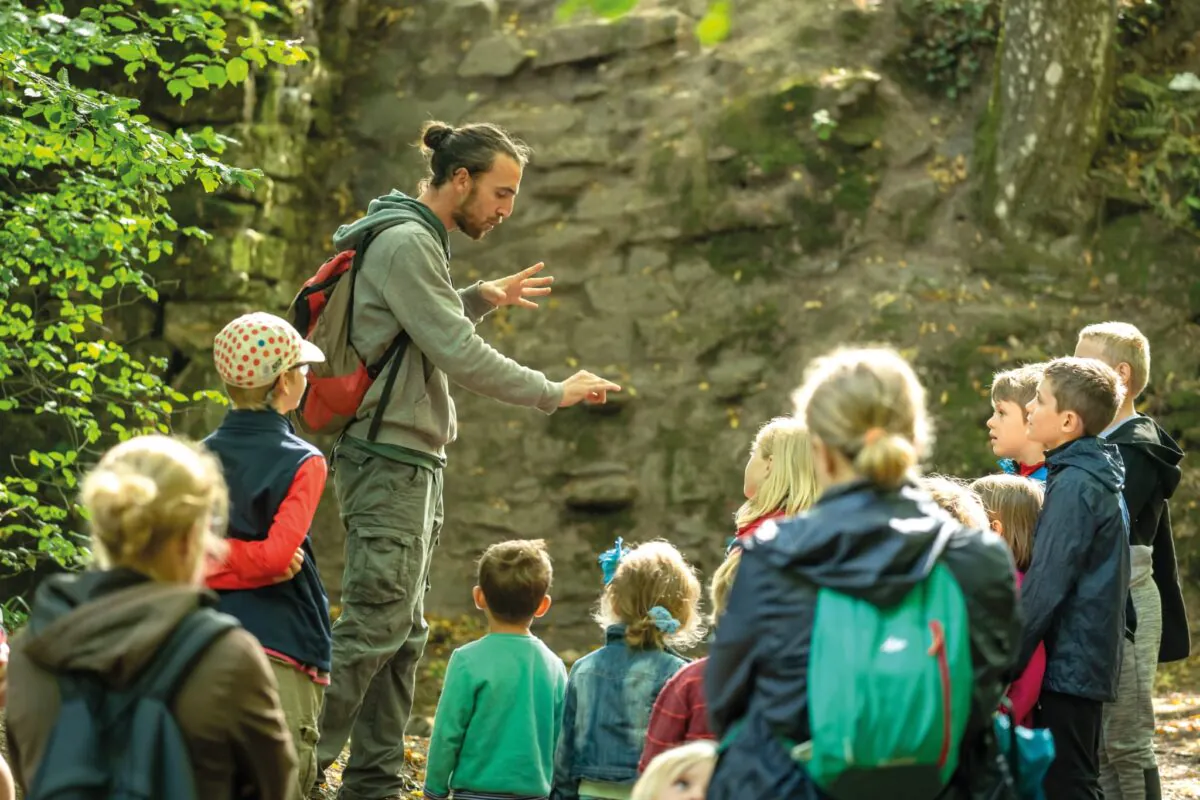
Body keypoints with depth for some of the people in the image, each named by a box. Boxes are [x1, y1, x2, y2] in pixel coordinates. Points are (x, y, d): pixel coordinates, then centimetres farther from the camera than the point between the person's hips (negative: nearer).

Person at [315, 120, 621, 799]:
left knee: (404, 634, 11)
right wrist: (553, 393, -12)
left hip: (412, 463, 10)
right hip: (390, 462, -10)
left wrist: (480, 298, 13)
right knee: (373, 627, -12)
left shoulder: (419, 240, 17)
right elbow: (460, 356, -19)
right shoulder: (405, 242, -15)